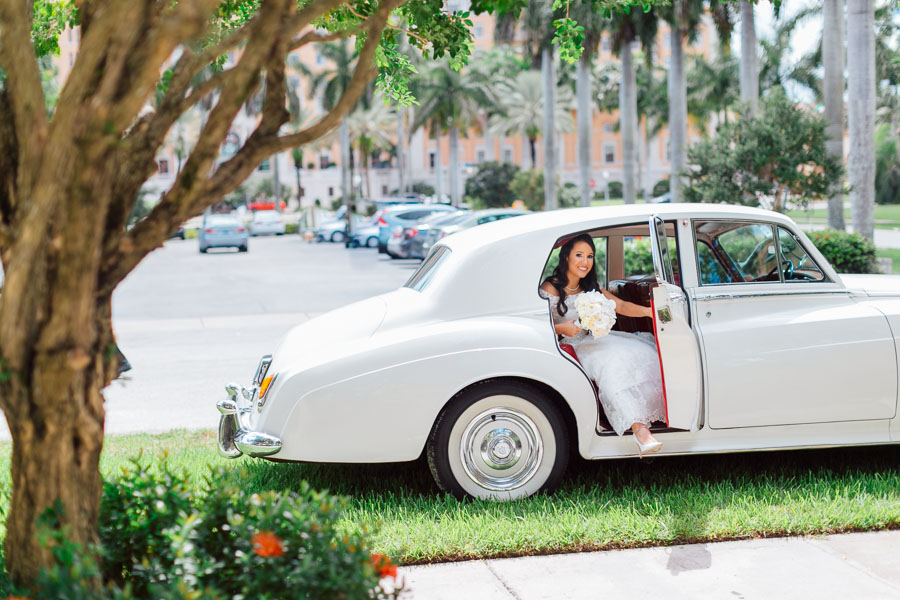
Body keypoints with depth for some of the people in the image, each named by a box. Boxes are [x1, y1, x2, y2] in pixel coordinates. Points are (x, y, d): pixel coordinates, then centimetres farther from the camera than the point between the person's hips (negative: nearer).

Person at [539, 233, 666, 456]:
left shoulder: (591, 288, 16)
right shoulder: (549, 289, -4)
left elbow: (621, 306, 11)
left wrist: (647, 311, -6)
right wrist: (561, 328, -25)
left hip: (597, 340, 8)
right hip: (572, 347, -8)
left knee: (641, 351, -18)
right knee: (614, 363, -35)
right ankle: (639, 429, -49)